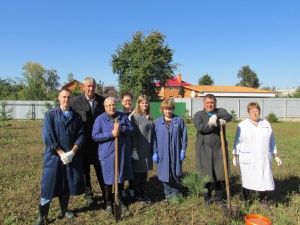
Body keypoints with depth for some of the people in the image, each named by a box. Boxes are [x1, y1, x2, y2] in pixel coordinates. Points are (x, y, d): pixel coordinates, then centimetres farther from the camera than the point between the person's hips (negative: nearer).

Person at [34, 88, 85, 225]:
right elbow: (48, 137, -9)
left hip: (73, 156, 3)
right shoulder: (50, 115, -2)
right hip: (54, 156, -2)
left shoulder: (76, 116, 4)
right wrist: (61, 153, -15)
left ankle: (64, 210, 32)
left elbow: (81, 135, 1)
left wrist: (72, 152, -12)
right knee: (49, 185, 1)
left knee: (68, 184, 12)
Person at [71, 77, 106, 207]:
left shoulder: (101, 100, 1)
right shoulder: (76, 101, -5)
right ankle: (88, 195, 23)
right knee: (85, 169, 10)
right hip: (84, 142, -1)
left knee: (101, 168, 10)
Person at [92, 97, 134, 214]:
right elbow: (95, 136, -11)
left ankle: (119, 200, 34)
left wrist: (122, 128, -17)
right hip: (107, 153, -3)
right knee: (108, 179, 6)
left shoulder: (123, 116, 3)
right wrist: (111, 134, -21)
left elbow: (132, 130, 2)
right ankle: (108, 203, 24)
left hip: (122, 152, 3)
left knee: (121, 178, 14)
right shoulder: (100, 119, -5)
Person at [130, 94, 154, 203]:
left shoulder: (149, 117, 9)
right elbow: (133, 134, -13)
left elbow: (151, 133, 12)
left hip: (147, 150, 6)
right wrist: (134, 150, -15)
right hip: (139, 150, -6)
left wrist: (152, 149, 11)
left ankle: (143, 193, 26)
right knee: (138, 172, 6)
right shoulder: (135, 116, -10)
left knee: (145, 172, 14)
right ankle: (137, 194, 19)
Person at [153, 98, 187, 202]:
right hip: (163, 153, 1)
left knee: (176, 174, 8)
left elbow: (184, 136, 1)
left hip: (176, 153, -1)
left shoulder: (179, 120, -2)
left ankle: (176, 194, 24)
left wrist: (183, 150, -4)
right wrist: (155, 152, -1)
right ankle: (168, 194, 24)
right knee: (165, 174, 8)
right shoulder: (157, 122, 1)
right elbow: (155, 138, 3)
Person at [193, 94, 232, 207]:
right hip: (204, 150, -1)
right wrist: (218, 122, -19)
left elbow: (229, 116, -13)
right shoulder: (198, 115, 5)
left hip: (219, 149, 1)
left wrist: (216, 117, -27)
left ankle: (218, 199, 25)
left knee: (220, 176, 7)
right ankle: (207, 199, 24)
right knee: (205, 176, 5)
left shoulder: (220, 112, 9)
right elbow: (199, 127, -15)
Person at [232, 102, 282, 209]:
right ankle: (244, 201, 19)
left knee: (264, 179, 3)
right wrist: (235, 156, 0)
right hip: (248, 160, -2)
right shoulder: (242, 125, 1)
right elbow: (237, 141, 2)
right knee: (247, 180, 4)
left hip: (264, 159, 2)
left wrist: (276, 156, 12)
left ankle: (264, 201, 19)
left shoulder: (266, 124, 10)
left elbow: (272, 140, 13)